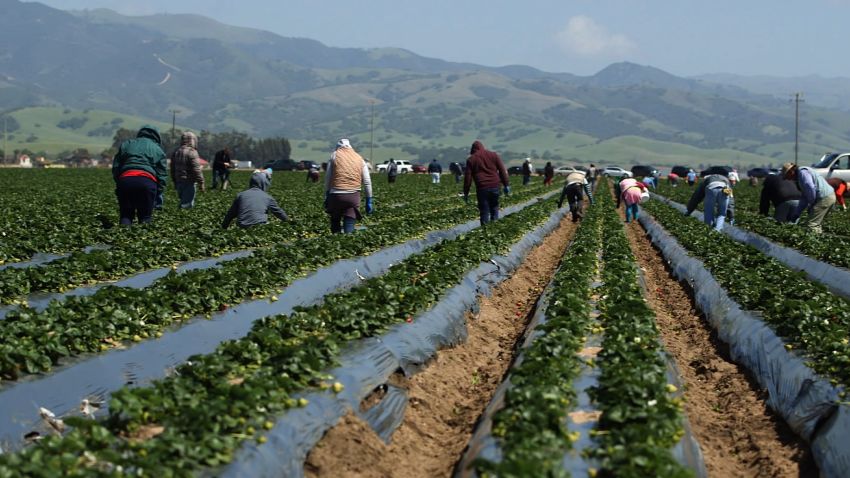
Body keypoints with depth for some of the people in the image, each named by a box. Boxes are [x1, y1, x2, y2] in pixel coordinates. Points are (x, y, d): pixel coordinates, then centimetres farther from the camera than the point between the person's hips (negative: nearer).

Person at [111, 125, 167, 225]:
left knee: (125, 214, 8)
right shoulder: (158, 150, 19)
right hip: (147, 181, -1)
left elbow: (115, 167, 18)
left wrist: (118, 182, 24)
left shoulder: (126, 144, 24)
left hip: (125, 180, 2)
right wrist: (158, 192, 15)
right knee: (145, 216, 6)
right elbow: (162, 175, 11)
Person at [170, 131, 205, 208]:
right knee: (187, 205, -7)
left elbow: (172, 170, 19)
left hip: (178, 182, 8)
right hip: (189, 183, -8)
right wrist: (201, 183, -12)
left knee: (183, 201, 18)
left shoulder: (176, 152, 12)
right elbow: (196, 170, -17)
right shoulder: (192, 152, -12)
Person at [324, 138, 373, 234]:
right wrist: (369, 200, 15)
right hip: (353, 196, 1)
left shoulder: (334, 155, 10)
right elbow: (367, 182, 12)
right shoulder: (359, 159, 15)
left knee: (335, 222, 13)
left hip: (336, 194, -1)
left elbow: (328, 178, 6)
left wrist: (326, 195, 11)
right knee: (349, 228, 0)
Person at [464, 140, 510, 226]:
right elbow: (502, 171, 6)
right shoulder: (493, 155, 9)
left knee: (484, 212, 3)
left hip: (482, 188, -2)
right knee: (494, 209, 14)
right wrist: (506, 185, 9)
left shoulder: (471, 159, 5)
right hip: (495, 186, 2)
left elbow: (467, 177, 3)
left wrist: (466, 193, 7)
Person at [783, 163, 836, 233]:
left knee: (811, 225, -8)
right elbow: (804, 198, 27)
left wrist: (811, 204, -8)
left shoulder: (802, 172, -8)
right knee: (816, 224, 18)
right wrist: (795, 214, 28)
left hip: (824, 198, -10)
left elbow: (810, 188, -22)